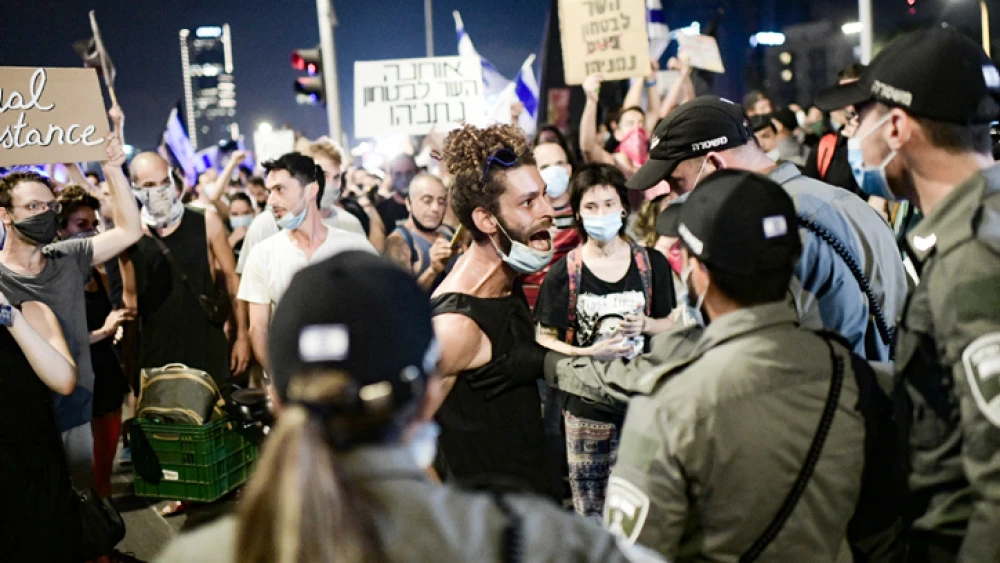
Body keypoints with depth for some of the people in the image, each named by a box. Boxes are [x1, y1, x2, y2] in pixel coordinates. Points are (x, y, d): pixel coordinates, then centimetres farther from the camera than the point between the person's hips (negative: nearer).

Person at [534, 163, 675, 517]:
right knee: (590, 515, 4)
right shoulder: (563, 273, -3)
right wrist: (591, 352, -17)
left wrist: (646, 324, -10)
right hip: (588, 409, -1)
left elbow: (671, 325, 12)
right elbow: (544, 340, -2)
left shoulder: (652, 264, 3)